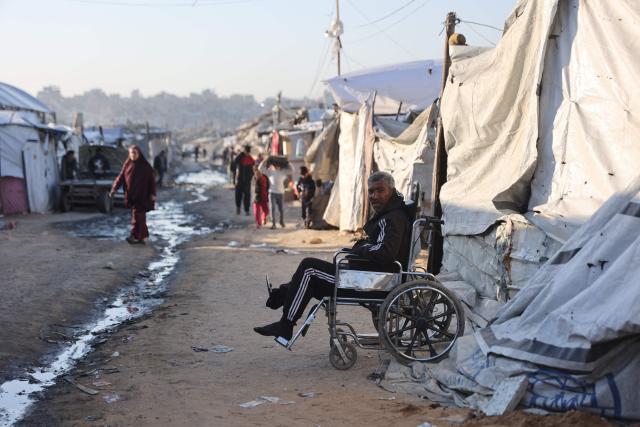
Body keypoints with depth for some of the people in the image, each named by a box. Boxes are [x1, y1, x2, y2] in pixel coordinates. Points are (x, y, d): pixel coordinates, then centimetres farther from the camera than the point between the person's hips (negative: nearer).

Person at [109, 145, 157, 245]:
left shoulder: (145, 166, -6)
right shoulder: (127, 165, 5)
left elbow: (152, 179, -5)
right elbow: (120, 177, -1)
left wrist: (152, 194, -12)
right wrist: (114, 189, -12)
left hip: (141, 194, -5)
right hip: (131, 194, 5)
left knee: (137, 215, -9)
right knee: (140, 216, 10)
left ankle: (134, 236, -10)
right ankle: (143, 236, 16)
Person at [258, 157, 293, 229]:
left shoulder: (283, 172, 6)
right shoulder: (269, 171, 2)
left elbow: (291, 170, 6)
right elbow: (260, 168, -2)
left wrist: (287, 163, 1)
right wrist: (265, 160, -6)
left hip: (281, 192, 1)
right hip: (272, 192, -1)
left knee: (281, 208, 10)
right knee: (272, 208, -5)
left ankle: (282, 221, 33)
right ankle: (273, 224, -1)